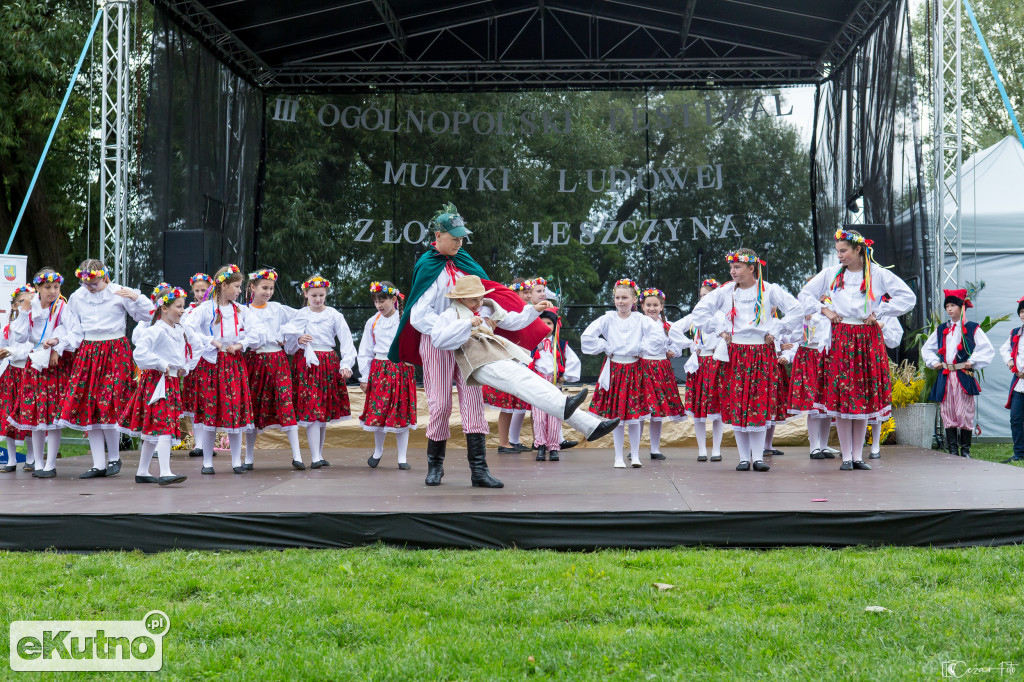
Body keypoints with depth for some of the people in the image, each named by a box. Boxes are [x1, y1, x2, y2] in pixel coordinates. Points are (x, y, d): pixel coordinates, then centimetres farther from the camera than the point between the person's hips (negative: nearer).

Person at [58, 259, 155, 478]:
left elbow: (147, 316, -3)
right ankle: (99, 465, 8)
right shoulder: (76, 297, 9)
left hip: (115, 352, -4)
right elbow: (73, 330, 18)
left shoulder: (119, 293, -3)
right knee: (87, 407, 1)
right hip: (87, 352, 4)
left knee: (108, 405, -12)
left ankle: (114, 457, 10)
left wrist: (136, 297, -16)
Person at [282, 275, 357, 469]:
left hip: (328, 363, 1)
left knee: (326, 410, 7)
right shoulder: (299, 315, 5)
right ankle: (315, 457, -13)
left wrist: (346, 365, -14)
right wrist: (298, 338, -8)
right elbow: (285, 331, 13)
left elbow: (346, 341, -2)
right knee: (311, 409, -10)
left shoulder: (334, 315, 2)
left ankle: (319, 454, 18)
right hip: (306, 363, -1)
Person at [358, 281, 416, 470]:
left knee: (401, 413, 0)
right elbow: (365, 352, 11)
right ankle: (378, 450, 25)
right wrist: (364, 377, 8)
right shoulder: (372, 323, 7)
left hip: (402, 370, -2)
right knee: (378, 412, 1)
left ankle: (402, 457, 9)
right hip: (379, 369, 2)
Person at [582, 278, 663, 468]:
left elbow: (658, 336, -10)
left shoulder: (641, 320, -1)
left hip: (634, 369, 0)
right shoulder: (608, 319, 0)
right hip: (613, 369, 0)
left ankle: (635, 456, 14)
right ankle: (618, 458, 10)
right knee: (616, 417, 2)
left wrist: (641, 349, -7)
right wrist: (604, 348, -2)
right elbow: (587, 337, -4)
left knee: (635, 416, 2)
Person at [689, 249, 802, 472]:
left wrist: (774, 332, -3)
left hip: (762, 353, -1)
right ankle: (744, 457, 7)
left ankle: (758, 456, 3)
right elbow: (699, 312, 8)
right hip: (735, 353, 1)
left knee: (760, 405, -2)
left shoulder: (768, 290, 0)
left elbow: (795, 309, -1)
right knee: (736, 406, -1)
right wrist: (720, 331, 3)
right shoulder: (725, 291, 4)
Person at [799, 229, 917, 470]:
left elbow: (908, 297, -1)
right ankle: (846, 457, 3)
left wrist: (878, 312, -6)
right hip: (841, 338, 1)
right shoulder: (831, 273, 6)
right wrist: (824, 310, 2)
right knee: (841, 397, -4)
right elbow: (805, 295, 16)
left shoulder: (877, 274, 0)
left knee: (865, 398, 2)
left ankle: (858, 456, 10)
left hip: (868, 339, -1)